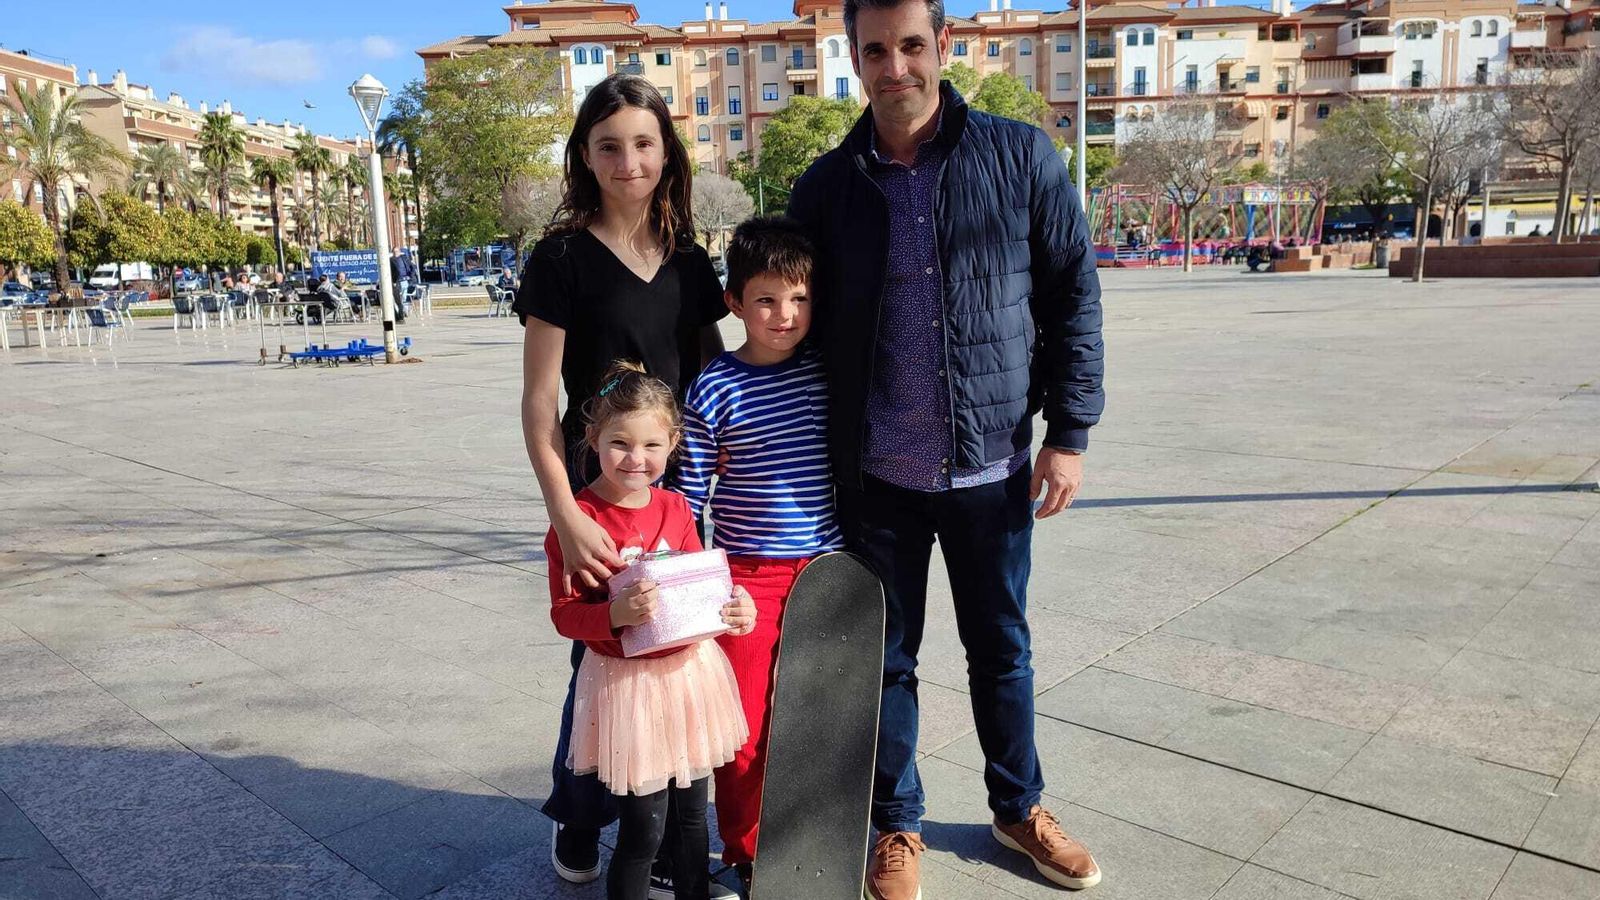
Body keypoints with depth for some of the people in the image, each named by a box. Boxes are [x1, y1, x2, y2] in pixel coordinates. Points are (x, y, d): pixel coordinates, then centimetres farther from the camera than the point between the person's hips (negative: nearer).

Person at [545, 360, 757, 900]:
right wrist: (615, 615, -30)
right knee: (644, 825, 2)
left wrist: (734, 607, -8)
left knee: (691, 813, 18)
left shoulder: (676, 508, 3)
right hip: (627, 681, -5)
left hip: (690, 669, 5)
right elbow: (564, 613, -13)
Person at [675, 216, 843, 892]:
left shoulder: (828, 372, 2)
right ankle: (743, 855, 27)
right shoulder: (713, 390, -8)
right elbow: (690, 496, -5)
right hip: (746, 576, -3)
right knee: (745, 723, 5)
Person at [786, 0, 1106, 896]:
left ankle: (1020, 809, 39)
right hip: (876, 476, 1)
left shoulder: (1022, 156, -2)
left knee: (1002, 648, 16)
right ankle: (898, 828, 33)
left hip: (992, 465, 0)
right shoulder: (826, 188, 0)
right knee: (885, 658, 12)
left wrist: (1069, 433, -4)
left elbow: (1073, 294, 0)